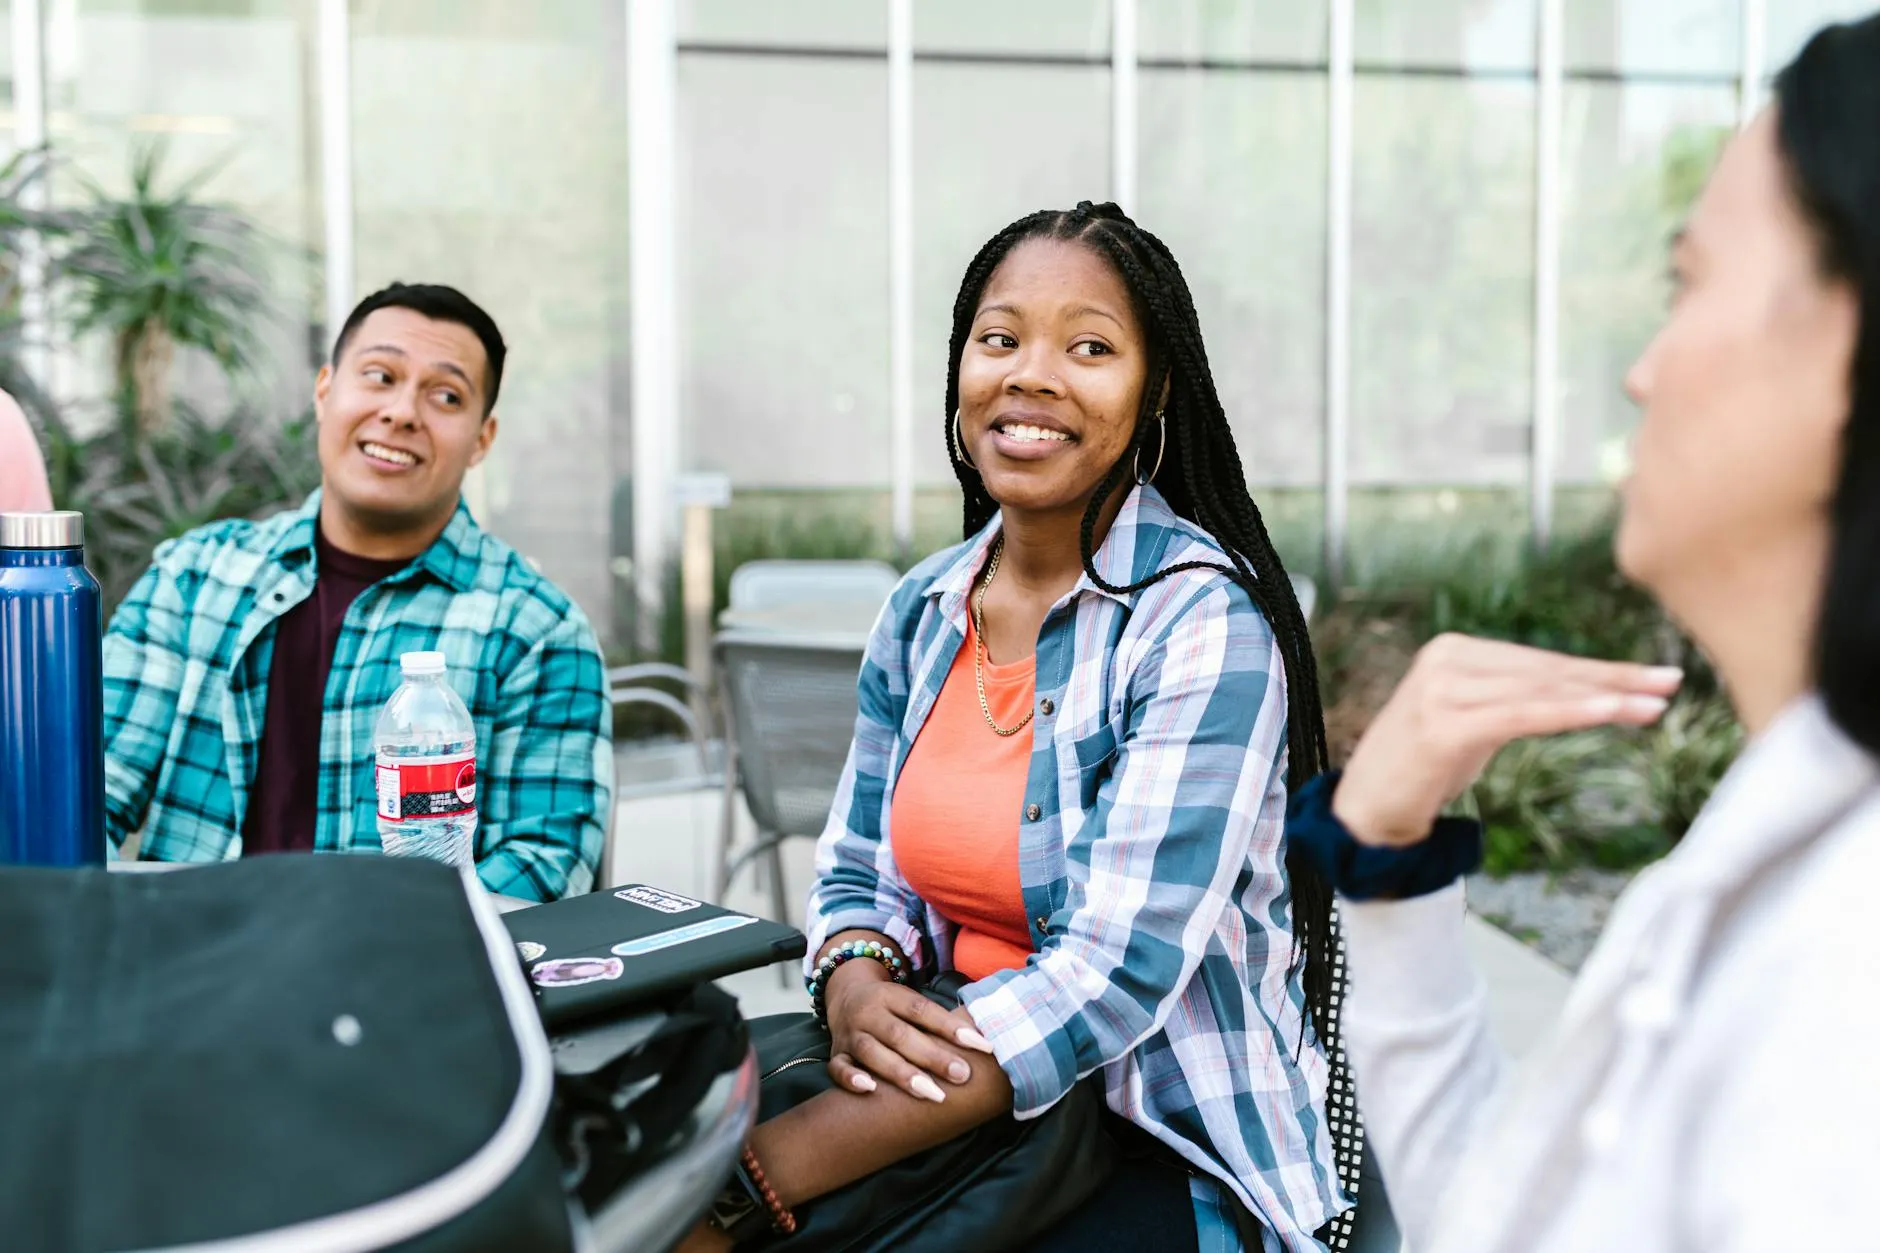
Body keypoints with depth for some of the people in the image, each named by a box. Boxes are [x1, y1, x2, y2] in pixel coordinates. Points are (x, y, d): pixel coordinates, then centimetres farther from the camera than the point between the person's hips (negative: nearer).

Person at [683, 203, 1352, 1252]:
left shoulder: (1202, 622, -16)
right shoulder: (923, 612, 4)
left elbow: (1112, 978, -23)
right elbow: (858, 875, 12)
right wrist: (856, 987, -14)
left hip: (1171, 1155, -5)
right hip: (961, 1100, 5)